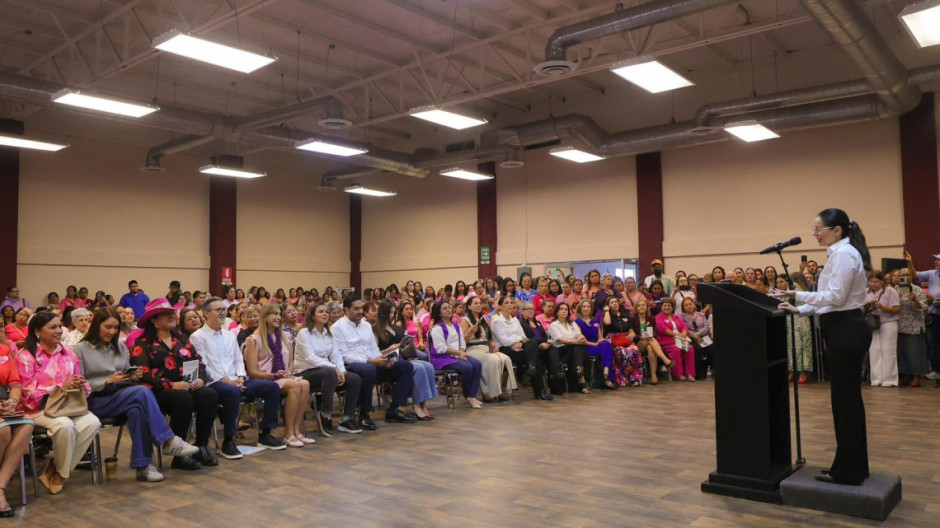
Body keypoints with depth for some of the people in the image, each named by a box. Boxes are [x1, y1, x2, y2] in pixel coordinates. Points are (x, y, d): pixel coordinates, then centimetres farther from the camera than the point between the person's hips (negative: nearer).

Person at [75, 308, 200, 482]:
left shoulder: (120, 347, 18)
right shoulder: (81, 350, 3)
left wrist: (134, 377, -5)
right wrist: (108, 382, -17)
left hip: (123, 396, 5)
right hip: (96, 401, -5)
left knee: (137, 409, -36)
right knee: (142, 392, -34)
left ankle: (143, 465, -37)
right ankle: (169, 441, -35)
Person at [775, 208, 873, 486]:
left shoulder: (843, 253, -15)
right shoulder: (840, 253, 17)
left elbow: (835, 297, -21)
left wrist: (797, 294, -18)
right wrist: (799, 310, 10)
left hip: (846, 331, -11)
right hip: (843, 329, 11)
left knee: (846, 400, -3)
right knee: (847, 398, 15)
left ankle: (847, 471, 7)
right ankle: (852, 465, 24)